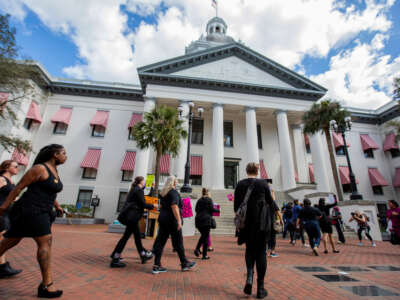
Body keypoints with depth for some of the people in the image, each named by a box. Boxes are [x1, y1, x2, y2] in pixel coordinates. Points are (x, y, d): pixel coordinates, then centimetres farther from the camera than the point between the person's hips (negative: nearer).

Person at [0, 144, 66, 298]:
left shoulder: (54, 171, 13)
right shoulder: (39, 168, -14)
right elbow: (19, 187, -11)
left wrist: (57, 206, 24)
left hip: (41, 212, 10)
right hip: (31, 210, -10)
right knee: (46, 242, -13)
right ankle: (46, 285, -8)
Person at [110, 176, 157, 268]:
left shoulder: (134, 189, 17)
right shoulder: (139, 190, -11)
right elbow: (143, 204, -14)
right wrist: (153, 206, -1)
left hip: (131, 216, 10)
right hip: (133, 216, -10)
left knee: (138, 236, 15)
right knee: (126, 236, -3)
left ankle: (143, 255, 27)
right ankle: (115, 260, 5)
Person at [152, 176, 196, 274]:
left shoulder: (163, 192, 14)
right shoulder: (174, 192, -12)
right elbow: (174, 206, -21)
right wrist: (179, 220, -22)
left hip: (162, 218, 8)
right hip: (172, 220, -8)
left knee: (160, 241, 8)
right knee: (178, 242, 5)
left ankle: (157, 265, 11)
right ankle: (184, 263, 19)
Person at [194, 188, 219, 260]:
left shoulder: (199, 200, 12)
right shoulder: (209, 199, -2)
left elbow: (196, 209, 11)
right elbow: (212, 209, -8)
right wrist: (218, 210, 8)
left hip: (198, 220, 5)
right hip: (206, 220, -5)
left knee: (203, 235, 20)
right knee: (206, 237, 2)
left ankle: (197, 249, 5)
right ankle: (204, 255, 5)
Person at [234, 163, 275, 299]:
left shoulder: (240, 184, 0)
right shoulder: (263, 183, -5)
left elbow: (236, 206, 2)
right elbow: (270, 203, 2)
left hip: (246, 222, 2)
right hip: (261, 222, -1)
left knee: (249, 249, 20)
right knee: (261, 252, 10)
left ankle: (249, 276, -1)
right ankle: (260, 288, 13)